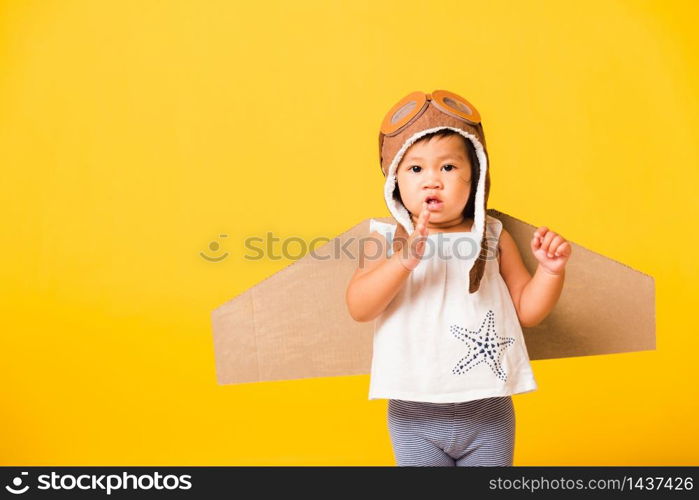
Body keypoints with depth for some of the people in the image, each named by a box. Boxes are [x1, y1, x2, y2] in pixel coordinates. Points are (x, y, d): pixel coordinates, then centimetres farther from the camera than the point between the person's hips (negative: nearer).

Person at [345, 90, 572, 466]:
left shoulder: (493, 238, 0)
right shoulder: (387, 238, -7)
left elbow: (527, 310, 4)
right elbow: (358, 307, -20)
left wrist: (551, 270, -14)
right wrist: (403, 260, -33)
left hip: (489, 414, 2)